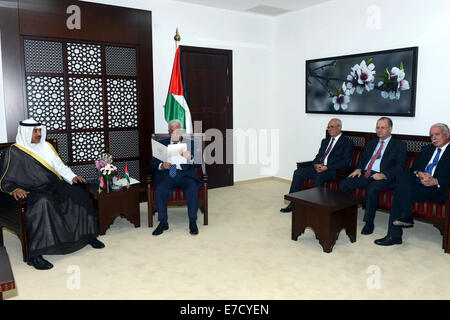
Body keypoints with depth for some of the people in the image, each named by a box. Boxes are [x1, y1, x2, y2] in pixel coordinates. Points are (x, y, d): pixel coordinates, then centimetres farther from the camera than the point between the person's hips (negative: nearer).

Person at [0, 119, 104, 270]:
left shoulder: (46, 147, 18)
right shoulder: (13, 153, 2)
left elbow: (60, 167, 21)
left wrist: (72, 177, 4)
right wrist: (15, 189, -21)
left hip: (55, 187, 5)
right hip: (33, 192, -5)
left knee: (80, 194, -19)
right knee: (43, 203, -39)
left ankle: (89, 235, -6)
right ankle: (34, 255, -36)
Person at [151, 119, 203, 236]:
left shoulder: (189, 143, 13)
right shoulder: (162, 144, 16)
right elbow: (153, 163, 8)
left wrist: (189, 158, -22)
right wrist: (162, 165, -15)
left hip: (185, 174, -1)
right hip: (166, 174, 1)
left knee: (193, 189, -31)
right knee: (160, 190, -30)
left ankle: (192, 222, -20)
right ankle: (163, 222, -15)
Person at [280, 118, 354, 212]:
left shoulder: (347, 143, 2)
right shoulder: (325, 141, 23)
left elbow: (345, 162, -9)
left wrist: (327, 167, -18)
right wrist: (316, 164, -5)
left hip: (333, 170, -6)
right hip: (319, 167, 6)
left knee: (319, 176, -37)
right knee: (298, 173, -14)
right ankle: (293, 204, -12)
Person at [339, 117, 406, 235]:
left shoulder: (399, 145, 8)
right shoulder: (372, 143, 26)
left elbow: (400, 166, -3)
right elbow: (362, 159, 26)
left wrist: (384, 175, -19)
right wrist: (358, 168, 2)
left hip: (382, 178, -5)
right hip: (364, 174, 6)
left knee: (372, 188, -37)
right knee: (344, 184, -19)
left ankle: (369, 223, -22)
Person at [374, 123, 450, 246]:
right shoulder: (427, 149, 26)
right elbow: (414, 168, 17)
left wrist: (435, 181, -20)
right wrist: (419, 174, -6)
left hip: (437, 188, -6)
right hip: (418, 182, 6)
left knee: (400, 193, -28)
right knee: (403, 176, -27)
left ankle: (394, 235, -25)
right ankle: (406, 217, -28)